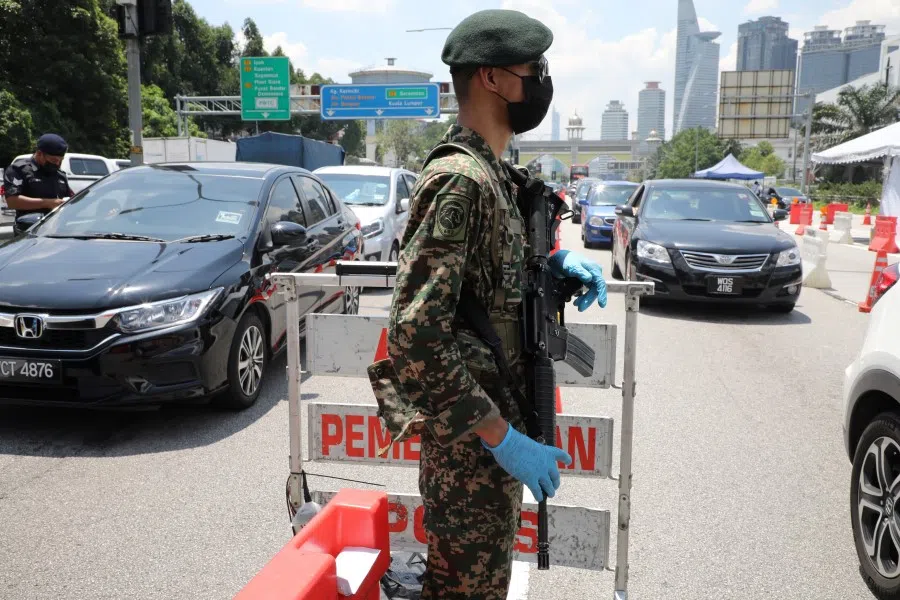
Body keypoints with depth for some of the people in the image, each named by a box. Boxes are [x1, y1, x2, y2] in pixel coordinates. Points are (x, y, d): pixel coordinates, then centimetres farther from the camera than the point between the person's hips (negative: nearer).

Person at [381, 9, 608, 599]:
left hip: (493, 425, 9)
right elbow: (415, 337, -28)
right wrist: (503, 438, -23)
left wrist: (555, 261, 3)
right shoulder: (460, 179, -22)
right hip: (472, 443, -9)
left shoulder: (489, 173, 9)